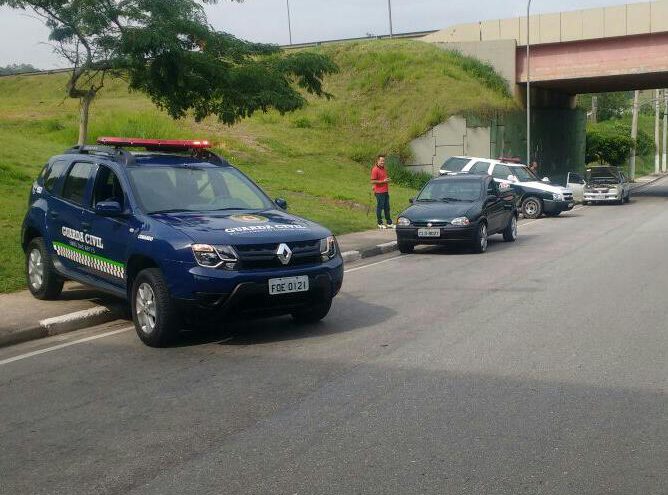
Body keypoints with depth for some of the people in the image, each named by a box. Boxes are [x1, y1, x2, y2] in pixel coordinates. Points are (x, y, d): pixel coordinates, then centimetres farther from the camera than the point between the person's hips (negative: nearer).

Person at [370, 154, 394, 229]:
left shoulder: (383, 169, 15)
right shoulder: (375, 170, -11)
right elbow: (372, 181, -16)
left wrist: (387, 180, 9)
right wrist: (383, 181, -18)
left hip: (385, 191, 8)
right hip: (379, 192, -8)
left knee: (387, 208, 12)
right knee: (380, 208, -1)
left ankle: (389, 223, 18)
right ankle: (380, 224, 8)